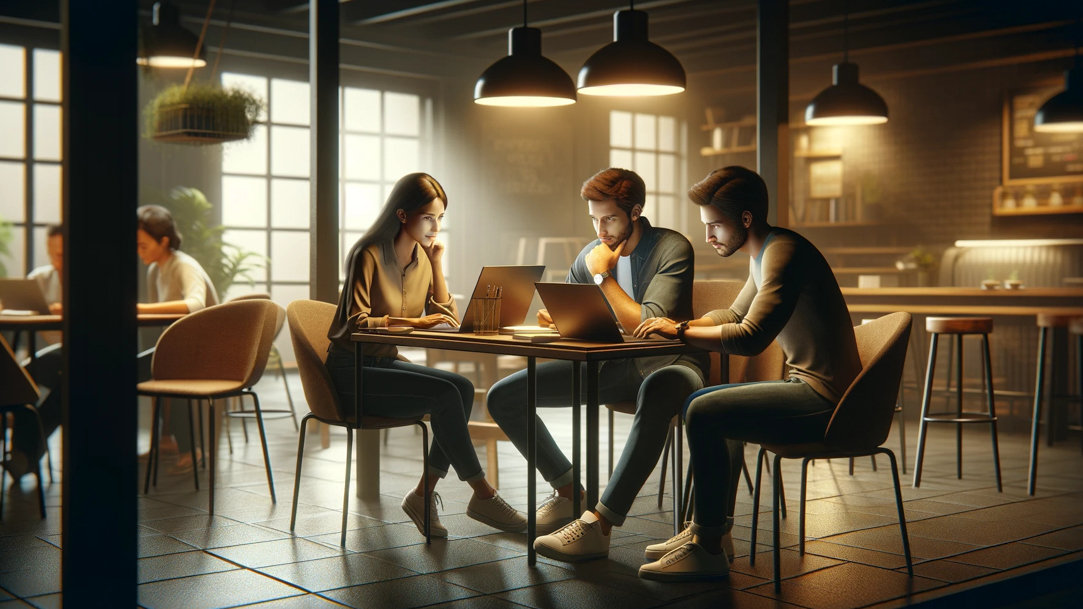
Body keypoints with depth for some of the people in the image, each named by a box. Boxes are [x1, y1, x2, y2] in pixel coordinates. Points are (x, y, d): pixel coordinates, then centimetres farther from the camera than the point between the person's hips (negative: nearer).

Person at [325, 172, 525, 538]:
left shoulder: (423, 257, 8)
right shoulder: (369, 256, -14)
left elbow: (449, 321, 5)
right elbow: (356, 324, -22)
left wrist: (437, 265, -3)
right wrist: (415, 322, -29)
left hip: (386, 362, 7)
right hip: (351, 371, -7)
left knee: (463, 388, -19)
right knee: (445, 394, -26)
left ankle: (423, 494, -11)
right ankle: (482, 495, -15)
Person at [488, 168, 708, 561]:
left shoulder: (672, 248, -10)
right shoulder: (591, 256, 7)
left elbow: (647, 325, -19)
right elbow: (561, 320, 15)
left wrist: (603, 276, -13)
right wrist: (554, 321, -10)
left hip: (665, 365, -6)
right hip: (611, 366, 6)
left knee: (656, 393, -46)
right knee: (503, 396, -3)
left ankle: (599, 525, -44)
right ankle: (569, 493, 11)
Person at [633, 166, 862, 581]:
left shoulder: (783, 252, -18)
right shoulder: (763, 254, 14)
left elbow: (750, 338, -27)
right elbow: (734, 315, 27)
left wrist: (680, 331, -15)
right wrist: (679, 325, 10)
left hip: (823, 399, -11)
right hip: (810, 389, 11)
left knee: (704, 414, -19)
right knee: (704, 404, 20)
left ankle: (707, 551, -11)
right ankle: (710, 527, 20)